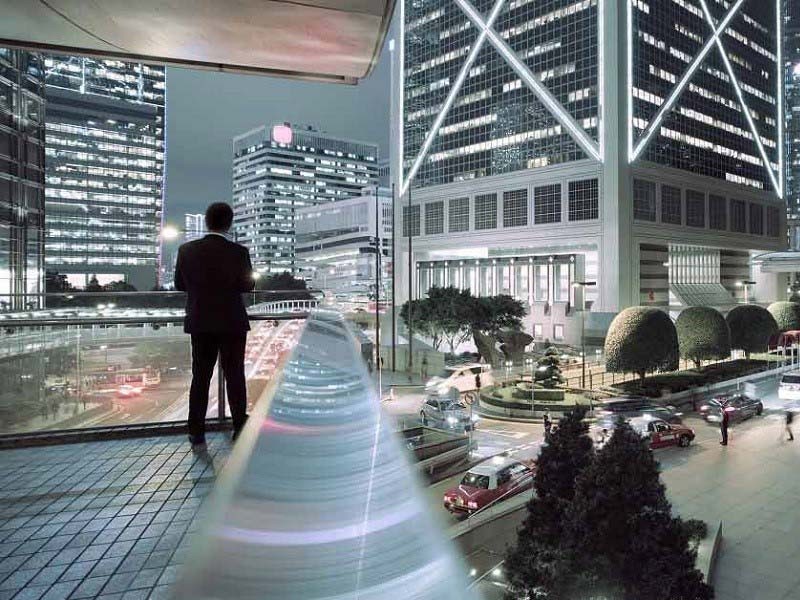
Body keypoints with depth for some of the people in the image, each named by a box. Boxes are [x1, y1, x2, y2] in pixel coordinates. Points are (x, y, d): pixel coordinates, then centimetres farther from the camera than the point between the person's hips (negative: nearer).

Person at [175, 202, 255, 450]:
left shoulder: (187, 250, -5)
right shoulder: (238, 252, -12)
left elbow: (180, 284, 2)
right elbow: (248, 285, -3)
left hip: (200, 323, 2)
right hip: (232, 323, -2)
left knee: (200, 377, 10)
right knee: (235, 377, 8)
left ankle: (197, 435, 11)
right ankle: (240, 432, 14)